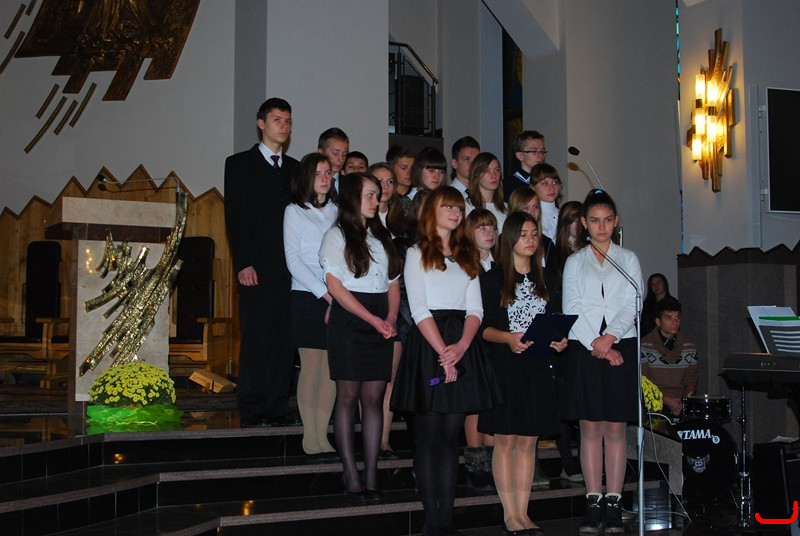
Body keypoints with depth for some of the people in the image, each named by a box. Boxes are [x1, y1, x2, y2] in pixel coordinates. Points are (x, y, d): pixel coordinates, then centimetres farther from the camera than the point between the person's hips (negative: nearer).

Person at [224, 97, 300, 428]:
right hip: (257, 269, -4)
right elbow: (234, 218, -2)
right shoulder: (239, 164, 5)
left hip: (290, 269, 4)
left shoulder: (295, 168, 18)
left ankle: (277, 407, 9)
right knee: (255, 338, -3)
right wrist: (244, 264, -11)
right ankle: (251, 410, 3)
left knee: (285, 339, 3)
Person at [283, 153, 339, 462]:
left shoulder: (336, 212, 15)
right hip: (307, 297, -4)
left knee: (332, 368, 1)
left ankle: (322, 436, 6)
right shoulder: (294, 212, 4)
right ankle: (310, 440, -1)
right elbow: (293, 260, -3)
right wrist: (324, 293, -11)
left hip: (337, 297, 4)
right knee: (311, 367, -5)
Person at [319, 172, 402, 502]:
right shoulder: (337, 236, 1)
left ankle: (371, 476, 4)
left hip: (381, 323, 5)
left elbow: (393, 284, 14)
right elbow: (335, 286, -8)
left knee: (374, 399, 2)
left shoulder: (383, 237, 18)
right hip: (349, 321, -5)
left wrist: (390, 319, -5)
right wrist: (373, 319, -14)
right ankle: (351, 477, 1)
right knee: (348, 397, -2)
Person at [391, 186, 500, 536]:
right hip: (427, 345, -4)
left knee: (451, 436, 4)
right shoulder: (418, 254, 4)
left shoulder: (467, 257, 18)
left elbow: (475, 309, 9)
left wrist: (461, 346, -10)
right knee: (429, 436, -3)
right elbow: (419, 310, -6)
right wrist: (443, 353, -15)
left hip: (462, 347, 4)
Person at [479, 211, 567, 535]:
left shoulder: (546, 280, 15)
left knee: (528, 442, 6)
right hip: (505, 366, -4)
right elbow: (482, 326, -5)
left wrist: (559, 340, -4)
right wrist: (508, 338, -22)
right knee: (505, 441, -2)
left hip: (538, 367, 4)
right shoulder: (493, 279, 0)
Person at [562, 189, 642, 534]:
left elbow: (633, 306, 1)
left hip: (620, 348, 0)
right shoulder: (575, 262, 11)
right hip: (584, 349, 0)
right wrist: (596, 346, -10)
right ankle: (593, 503, 4)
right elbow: (571, 309, 2)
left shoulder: (628, 259, 12)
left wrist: (610, 337, -14)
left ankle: (614, 504, 3)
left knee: (615, 428, 0)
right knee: (590, 427, 0)